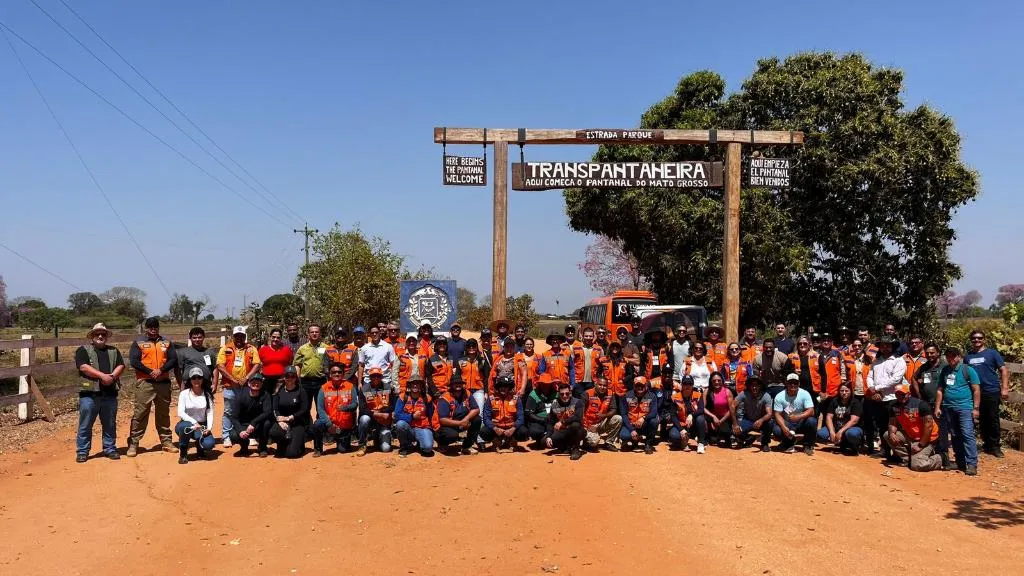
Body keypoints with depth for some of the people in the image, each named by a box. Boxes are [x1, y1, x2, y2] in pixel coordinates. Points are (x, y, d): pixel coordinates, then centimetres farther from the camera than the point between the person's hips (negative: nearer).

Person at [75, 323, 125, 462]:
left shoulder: (114, 351, 17)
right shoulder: (83, 350, 3)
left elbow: (121, 366, 6)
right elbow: (83, 367, -12)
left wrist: (112, 376, -14)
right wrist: (103, 375, -18)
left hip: (110, 394, 4)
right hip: (89, 394, -3)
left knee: (110, 425, 10)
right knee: (85, 425, 1)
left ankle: (110, 449, 20)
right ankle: (82, 452, 8)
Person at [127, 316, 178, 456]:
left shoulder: (166, 342, 13)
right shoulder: (138, 343, 4)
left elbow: (174, 359, 4)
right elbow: (134, 361, -7)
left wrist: (161, 370, -12)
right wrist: (150, 371, -16)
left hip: (163, 382, 3)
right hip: (144, 383, -3)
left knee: (164, 413, 10)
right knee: (140, 413, -5)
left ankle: (166, 441, 17)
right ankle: (133, 443, -2)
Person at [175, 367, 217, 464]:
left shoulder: (207, 395, 3)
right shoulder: (184, 394, -5)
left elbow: (210, 412, -2)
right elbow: (180, 412, -15)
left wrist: (209, 428, -18)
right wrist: (194, 422, -28)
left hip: (202, 426, 1)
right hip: (187, 423, -1)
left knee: (209, 444, -26)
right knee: (186, 427, -39)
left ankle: (200, 448, 16)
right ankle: (182, 454, -12)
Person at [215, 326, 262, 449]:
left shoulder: (251, 349, 8)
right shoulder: (225, 349, 5)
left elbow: (257, 365, -1)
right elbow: (220, 366, -3)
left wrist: (246, 378, -13)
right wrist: (233, 379, -11)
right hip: (230, 387, -1)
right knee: (228, 412, 3)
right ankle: (226, 437, 9)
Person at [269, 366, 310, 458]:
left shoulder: (301, 391, -1)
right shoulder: (279, 391, 8)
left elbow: (304, 410, -6)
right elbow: (274, 409, 4)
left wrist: (289, 418, -12)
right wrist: (280, 419, -15)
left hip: (298, 423, -3)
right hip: (282, 422, 3)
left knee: (292, 453, -19)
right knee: (273, 433, -34)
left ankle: (298, 443, 19)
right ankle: (283, 446, 1)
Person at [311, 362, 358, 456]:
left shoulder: (350, 387, -2)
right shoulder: (324, 388, -3)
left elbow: (355, 404, -10)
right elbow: (320, 409, -9)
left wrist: (345, 408, -33)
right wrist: (329, 424, -22)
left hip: (345, 426, 0)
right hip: (329, 423, 0)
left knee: (342, 450, -4)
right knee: (317, 424, -30)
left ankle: (341, 441, 35)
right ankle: (318, 449, -5)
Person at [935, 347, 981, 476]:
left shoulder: (968, 370, 0)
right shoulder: (944, 371, 15)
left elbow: (976, 390, -3)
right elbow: (940, 390, 18)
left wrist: (976, 408, -9)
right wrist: (937, 407, 12)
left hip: (964, 407, -6)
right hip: (948, 408, 6)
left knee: (968, 435, -11)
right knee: (955, 436, 10)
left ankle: (972, 464, -11)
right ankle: (960, 463, 17)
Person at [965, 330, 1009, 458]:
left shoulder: (992, 353, 1)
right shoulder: (967, 357, 12)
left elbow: (1003, 370, -2)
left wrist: (1004, 388, -10)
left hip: (992, 391, -4)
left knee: (993, 420, -1)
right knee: (982, 421, 9)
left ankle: (995, 446, 7)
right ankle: (987, 444, 19)